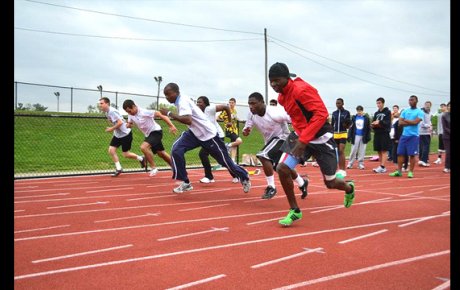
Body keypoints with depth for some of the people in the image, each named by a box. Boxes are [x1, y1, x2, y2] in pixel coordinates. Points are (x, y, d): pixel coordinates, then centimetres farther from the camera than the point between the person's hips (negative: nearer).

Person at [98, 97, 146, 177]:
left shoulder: (112, 111, -23)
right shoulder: (106, 112, 6)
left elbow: (120, 122, -30)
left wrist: (111, 129, -21)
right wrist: (113, 131, 11)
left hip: (125, 134, -9)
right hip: (117, 135, 9)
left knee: (125, 154, 0)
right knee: (111, 150, -3)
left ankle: (141, 159, 24)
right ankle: (118, 168, 7)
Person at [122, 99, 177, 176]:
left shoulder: (144, 112, -26)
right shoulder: (130, 114, -4)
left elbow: (160, 115, -26)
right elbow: (129, 124, 9)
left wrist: (171, 126, -32)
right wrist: (128, 125, -18)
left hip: (156, 131, -9)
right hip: (148, 134, 9)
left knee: (143, 147, -27)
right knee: (161, 153, 15)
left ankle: (153, 168, -14)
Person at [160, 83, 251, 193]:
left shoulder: (182, 101, -23)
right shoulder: (180, 101, 5)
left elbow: (188, 120, -38)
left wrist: (169, 113, -32)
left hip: (208, 134, -9)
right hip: (195, 133, 9)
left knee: (225, 160, 3)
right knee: (176, 150, -11)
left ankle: (244, 178, 27)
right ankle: (185, 183, -4)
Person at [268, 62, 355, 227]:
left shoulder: (301, 89, -24)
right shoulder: (282, 96, 2)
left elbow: (321, 113, -30)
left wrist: (303, 140, -33)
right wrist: (299, 136, 12)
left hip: (320, 138, -7)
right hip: (300, 136, 7)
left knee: (330, 183, 6)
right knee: (282, 168, -13)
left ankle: (349, 188, 45)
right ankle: (294, 211, 4)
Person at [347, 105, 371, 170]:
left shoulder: (366, 118, 1)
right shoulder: (354, 118, 4)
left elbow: (368, 128, 1)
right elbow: (351, 127, 3)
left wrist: (368, 137, -5)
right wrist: (349, 136, -3)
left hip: (363, 137, 0)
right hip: (355, 136, 0)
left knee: (362, 151, 4)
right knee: (353, 151, 1)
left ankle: (360, 164, 11)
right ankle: (350, 164, 7)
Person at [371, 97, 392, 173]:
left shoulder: (387, 112, 0)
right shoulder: (376, 113, 16)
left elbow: (388, 123, -10)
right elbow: (373, 122, 15)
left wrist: (379, 122, -23)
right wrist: (372, 125, -8)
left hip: (384, 134, -6)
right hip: (377, 134, 6)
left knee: (384, 151, -8)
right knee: (379, 151, 6)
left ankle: (382, 167, -12)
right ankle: (382, 167, 12)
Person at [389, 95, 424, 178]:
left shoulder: (419, 112, -1)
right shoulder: (405, 111, 12)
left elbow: (415, 122, -15)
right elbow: (400, 122, 1)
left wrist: (406, 120, -3)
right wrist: (411, 122, -10)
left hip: (413, 136, -4)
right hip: (404, 135, 4)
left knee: (412, 154, -2)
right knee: (400, 153, 2)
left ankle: (410, 171, 7)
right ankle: (399, 171, 8)